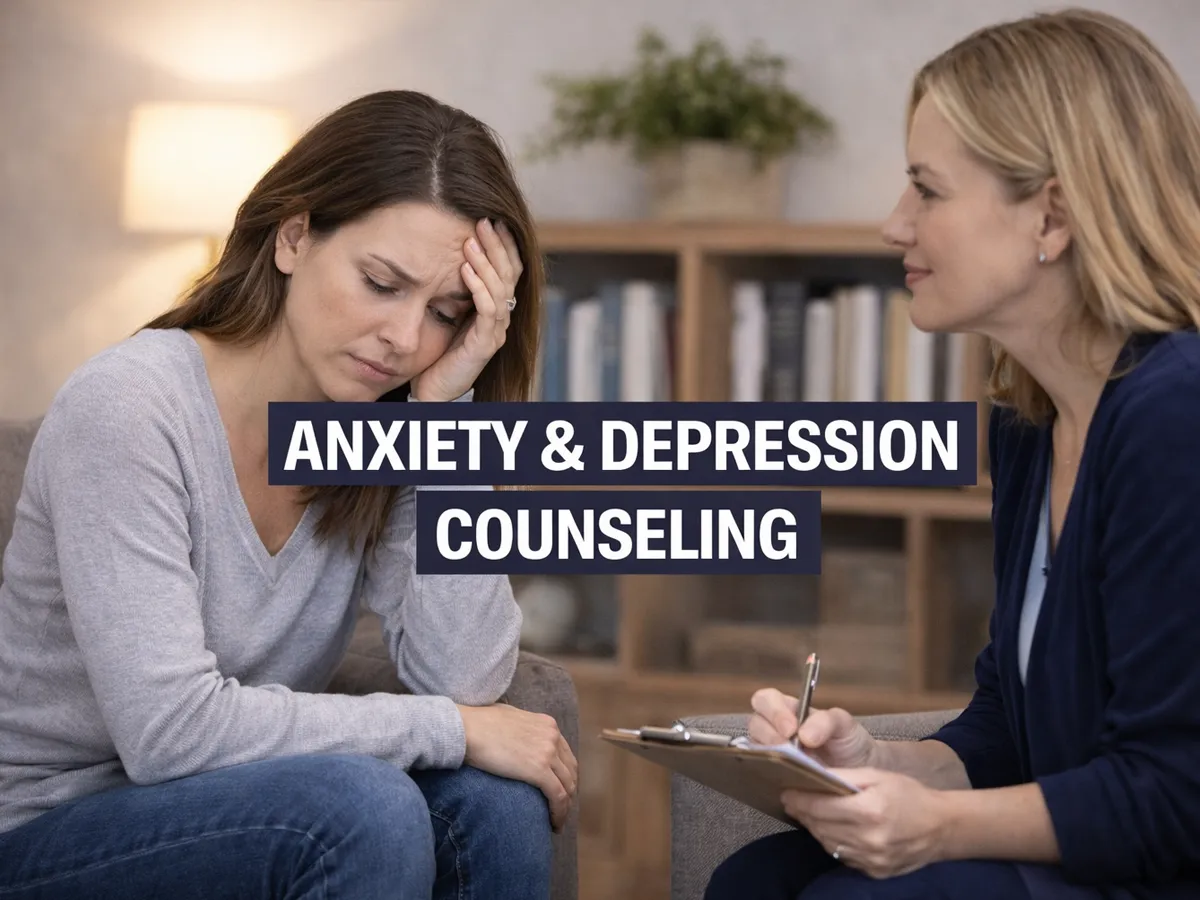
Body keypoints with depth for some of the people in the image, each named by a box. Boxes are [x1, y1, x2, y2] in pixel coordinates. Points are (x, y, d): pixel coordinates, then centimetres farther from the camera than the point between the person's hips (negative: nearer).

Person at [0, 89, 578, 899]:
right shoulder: (127, 406, -20)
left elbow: (463, 680, -14)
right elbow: (171, 729, -28)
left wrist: (445, 409, -18)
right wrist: (454, 729, -21)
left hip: (245, 817, 6)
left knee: (492, 799, -20)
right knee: (362, 807, -30)